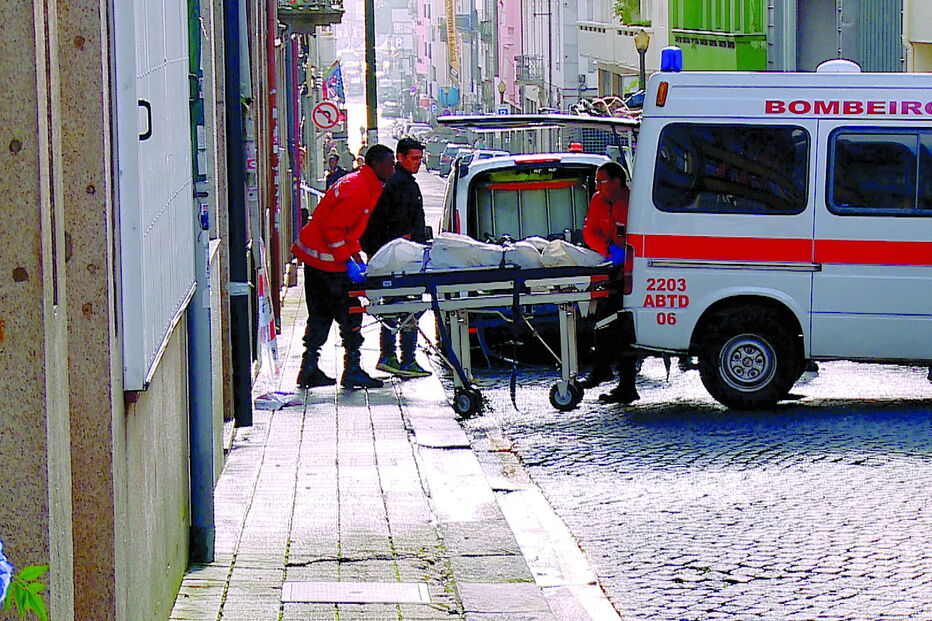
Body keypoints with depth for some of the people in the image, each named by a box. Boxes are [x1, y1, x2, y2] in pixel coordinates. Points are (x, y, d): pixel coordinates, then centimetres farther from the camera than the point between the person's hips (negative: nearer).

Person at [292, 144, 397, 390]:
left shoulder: (364, 185, 12)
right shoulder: (357, 191, -21)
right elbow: (332, 229, -24)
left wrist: (356, 256, 14)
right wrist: (349, 261, -21)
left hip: (313, 255, 11)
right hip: (327, 259, -11)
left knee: (321, 313, 14)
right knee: (349, 312, -5)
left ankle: (309, 370, 17)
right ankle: (352, 370, -4)